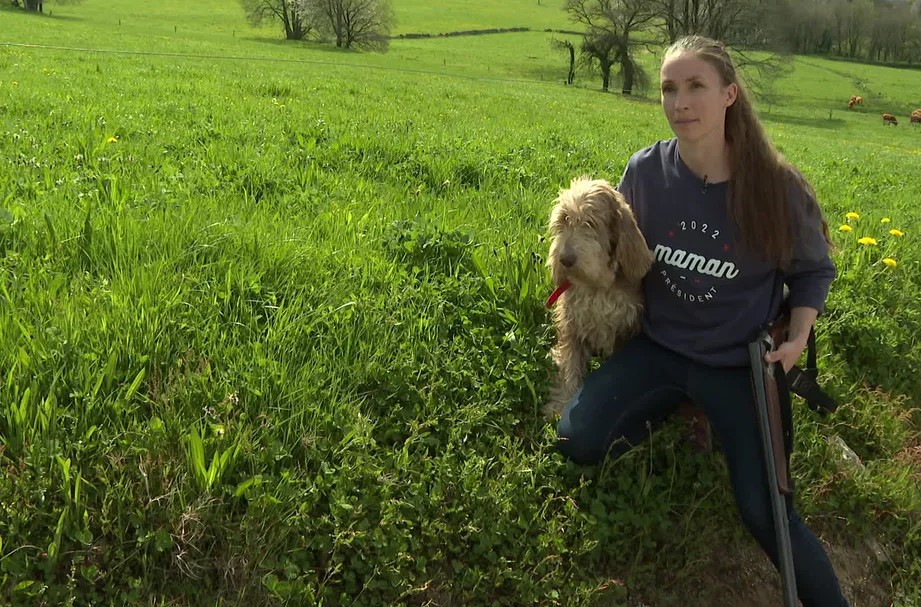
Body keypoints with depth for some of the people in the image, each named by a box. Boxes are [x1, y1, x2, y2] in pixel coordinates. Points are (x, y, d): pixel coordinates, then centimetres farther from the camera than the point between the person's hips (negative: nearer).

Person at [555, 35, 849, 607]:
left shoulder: (778, 187, -16)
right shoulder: (645, 171, -11)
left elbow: (813, 270, 1)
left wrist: (797, 339, -14)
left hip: (740, 364, -2)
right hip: (659, 348, 3)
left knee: (764, 513, -11)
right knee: (578, 441, -14)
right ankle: (675, 408, 13)